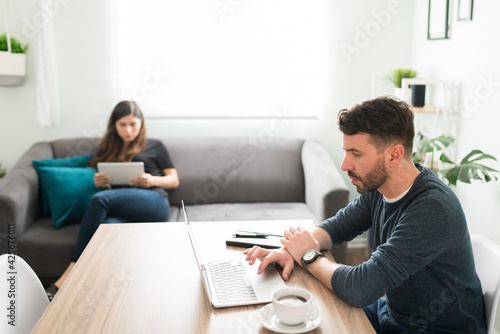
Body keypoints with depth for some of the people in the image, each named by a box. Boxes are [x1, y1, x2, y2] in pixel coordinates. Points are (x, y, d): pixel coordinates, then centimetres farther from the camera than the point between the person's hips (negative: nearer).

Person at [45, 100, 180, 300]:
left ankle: (70, 274, -30)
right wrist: (99, 182, 6)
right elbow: (99, 179, 32)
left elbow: (174, 180, 18)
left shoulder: (155, 147, 21)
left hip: (154, 203, -3)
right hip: (121, 211, 3)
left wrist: (152, 180, -3)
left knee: (99, 200, -30)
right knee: (107, 227, -36)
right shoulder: (108, 150, 30)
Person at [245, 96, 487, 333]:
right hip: (390, 311, 7)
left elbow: (359, 289, -35)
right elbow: (339, 225, 8)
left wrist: (309, 256, -17)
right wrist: (292, 249, -12)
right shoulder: (377, 185, -7)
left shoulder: (432, 209, -32)